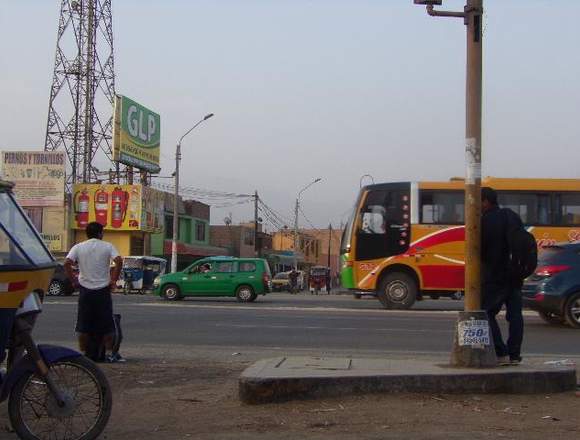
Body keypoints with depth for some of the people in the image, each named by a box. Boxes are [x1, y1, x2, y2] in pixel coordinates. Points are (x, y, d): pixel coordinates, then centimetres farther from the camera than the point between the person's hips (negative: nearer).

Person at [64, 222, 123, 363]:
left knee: (83, 325, 7)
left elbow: (67, 263, -10)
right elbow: (119, 261, -14)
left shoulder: (78, 247, 3)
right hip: (103, 290, -1)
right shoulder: (107, 246, 0)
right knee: (107, 324, 5)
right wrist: (113, 280, -7)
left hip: (85, 290, 1)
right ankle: (110, 353, 5)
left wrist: (73, 280, -2)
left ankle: (83, 353, 8)